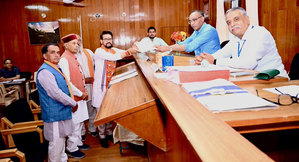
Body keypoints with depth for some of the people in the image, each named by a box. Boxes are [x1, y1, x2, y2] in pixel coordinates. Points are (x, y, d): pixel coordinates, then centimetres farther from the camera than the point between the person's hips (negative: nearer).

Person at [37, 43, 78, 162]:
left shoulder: (56, 68, 11)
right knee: (56, 144, 1)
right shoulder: (45, 71, -20)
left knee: (61, 139, 23)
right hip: (54, 114, -10)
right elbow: (56, 94, -24)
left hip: (62, 112, 10)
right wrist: (73, 103, -13)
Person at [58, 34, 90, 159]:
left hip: (80, 96, 9)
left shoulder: (73, 57, 11)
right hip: (73, 98, -9)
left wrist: (84, 91, 7)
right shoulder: (64, 60, -18)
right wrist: (80, 93, -16)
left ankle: (78, 143, 35)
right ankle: (71, 149, 18)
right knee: (75, 124, 2)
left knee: (79, 122, 19)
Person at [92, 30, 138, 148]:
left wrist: (133, 48, -20)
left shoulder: (114, 50, 11)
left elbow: (126, 52, 1)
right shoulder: (99, 52, -12)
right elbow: (113, 57, -28)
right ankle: (102, 136, 17)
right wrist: (129, 52, -34)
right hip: (101, 86, -6)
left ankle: (109, 132, 30)